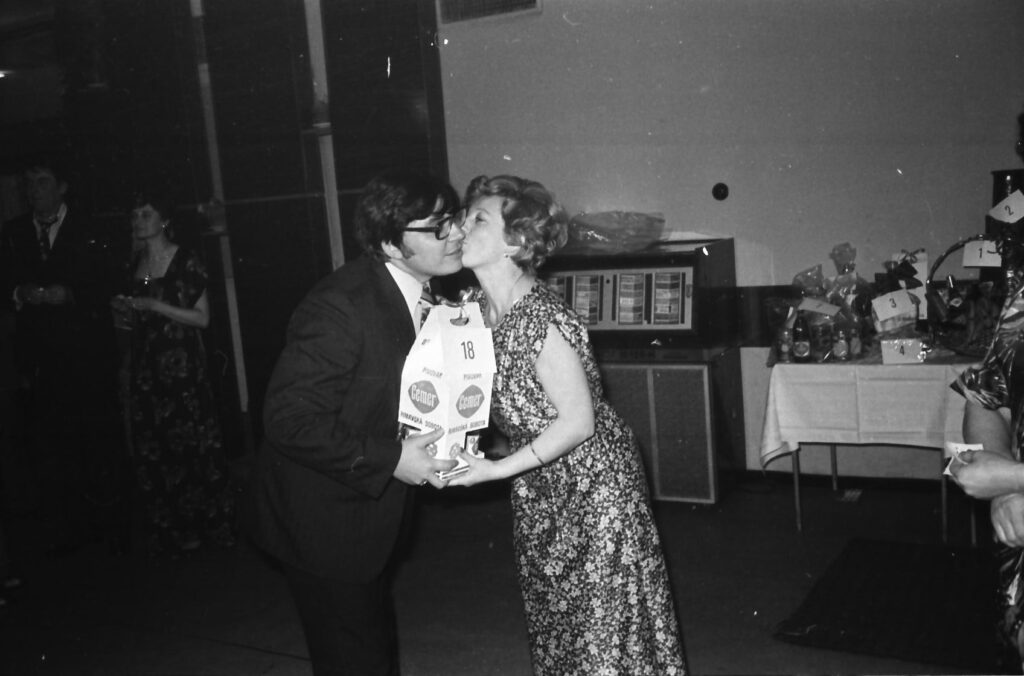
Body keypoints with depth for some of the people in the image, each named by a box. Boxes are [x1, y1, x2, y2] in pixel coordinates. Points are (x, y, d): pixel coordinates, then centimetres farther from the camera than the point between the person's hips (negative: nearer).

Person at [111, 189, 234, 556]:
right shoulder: (136, 263, 12)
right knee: (152, 450, 7)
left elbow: (202, 318, -9)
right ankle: (170, 529, 17)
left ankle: (209, 524, 10)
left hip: (181, 367, -6)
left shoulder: (186, 261, -7)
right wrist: (125, 310, 3)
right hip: (145, 367, 6)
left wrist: (155, 306, -16)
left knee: (191, 444, -3)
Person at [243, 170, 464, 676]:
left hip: (372, 509, 8)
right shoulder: (341, 306, -30)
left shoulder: (429, 295, -3)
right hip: (323, 520, -8)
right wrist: (389, 460, -29)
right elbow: (289, 419, -31)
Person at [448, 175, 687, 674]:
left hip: (594, 481, -8)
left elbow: (578, 421, -23)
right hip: (538, 489, 8)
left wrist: (497, 470, -23)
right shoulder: (473, 309, -3)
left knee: (607, 633, 5)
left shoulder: (543, 321, -28)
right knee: (552, 624, 21)